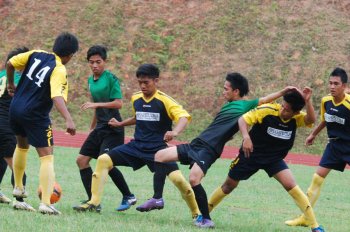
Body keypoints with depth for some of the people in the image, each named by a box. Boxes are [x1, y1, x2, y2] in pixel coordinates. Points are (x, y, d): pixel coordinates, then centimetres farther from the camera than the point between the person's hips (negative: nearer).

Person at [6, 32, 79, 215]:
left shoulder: (36, 55, 2)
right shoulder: (59, 71, -16)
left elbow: (10, 64, 8)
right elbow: (57, 97, -30)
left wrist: (11, 83, 25)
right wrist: (68, 120, -40)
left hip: (15, 109, 7)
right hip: (35, 116, -7)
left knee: (22, 146, 32)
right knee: (47, 157, -4)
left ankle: (18, 187, 43)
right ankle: (46, 203, -16)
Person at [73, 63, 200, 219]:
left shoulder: (164, 100, -10)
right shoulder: (136, 99, 8)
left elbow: (184, 117, -22)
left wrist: (175, 132, -40)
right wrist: (120, 124, 23)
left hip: (158, 149, -6)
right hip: (137, 146, 6)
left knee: (177, 178, -24)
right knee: (103, 160, -7)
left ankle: (196, 213, -4)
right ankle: (94, 202, -2)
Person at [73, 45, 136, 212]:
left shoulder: (111, 78, -10)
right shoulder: (91, 80, 13)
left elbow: (118, 103, -19)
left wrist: (96, 104, -25)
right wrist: (92, 127, 26)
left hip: (112, 128, -9)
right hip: (100, 128, 9)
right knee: (82, 159, 2)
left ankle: (128, 197, -3)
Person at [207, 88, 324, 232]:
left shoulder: (296, 118, -14)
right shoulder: (267, 110, -23)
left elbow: (311, 120, -33)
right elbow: (243, 119, -24)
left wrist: (307, 101, -45)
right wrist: (246, 137, -40)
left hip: (275, 159, 1)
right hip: (251, 154, -1)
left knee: (291, 185, -18)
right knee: (229, 185, 12)